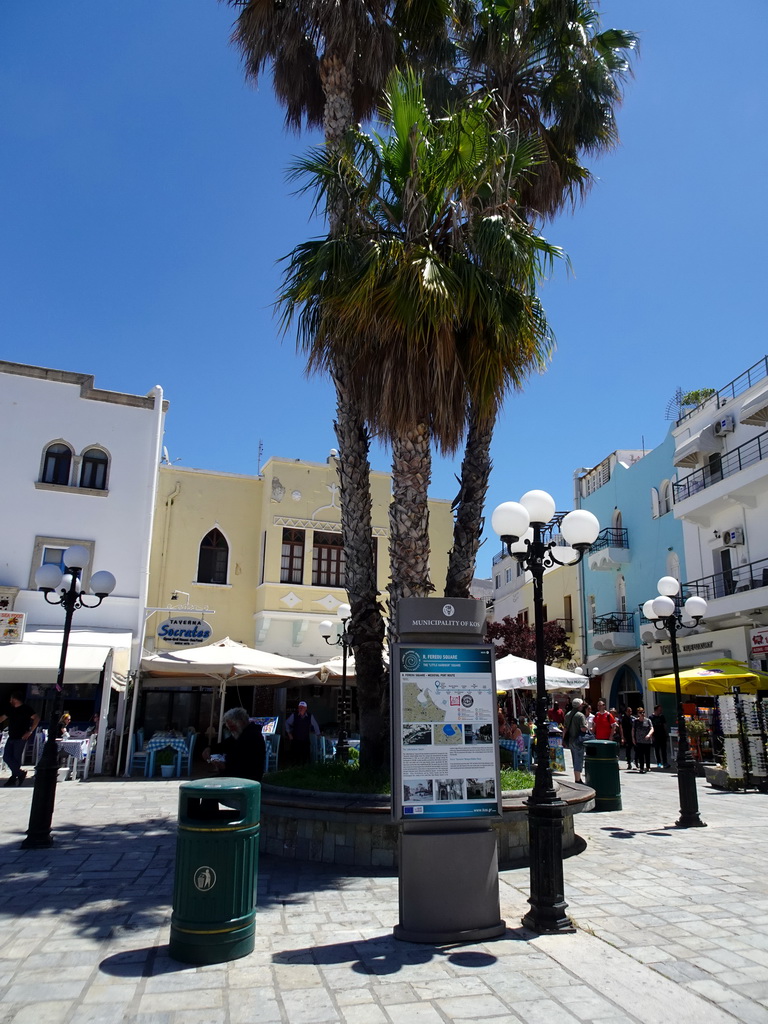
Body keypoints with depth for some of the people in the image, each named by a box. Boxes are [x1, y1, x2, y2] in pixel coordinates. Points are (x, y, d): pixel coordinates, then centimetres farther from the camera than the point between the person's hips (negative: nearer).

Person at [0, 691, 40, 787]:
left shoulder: (26, 709, -8)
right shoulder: (11, 709, 13)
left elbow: (37, 718, -15)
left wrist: (30, 732, -17)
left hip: (20, 738, -7)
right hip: (11, 738, 7)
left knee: (16, 758, -3)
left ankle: (14, 778, 9)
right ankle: (20, 774, 10)